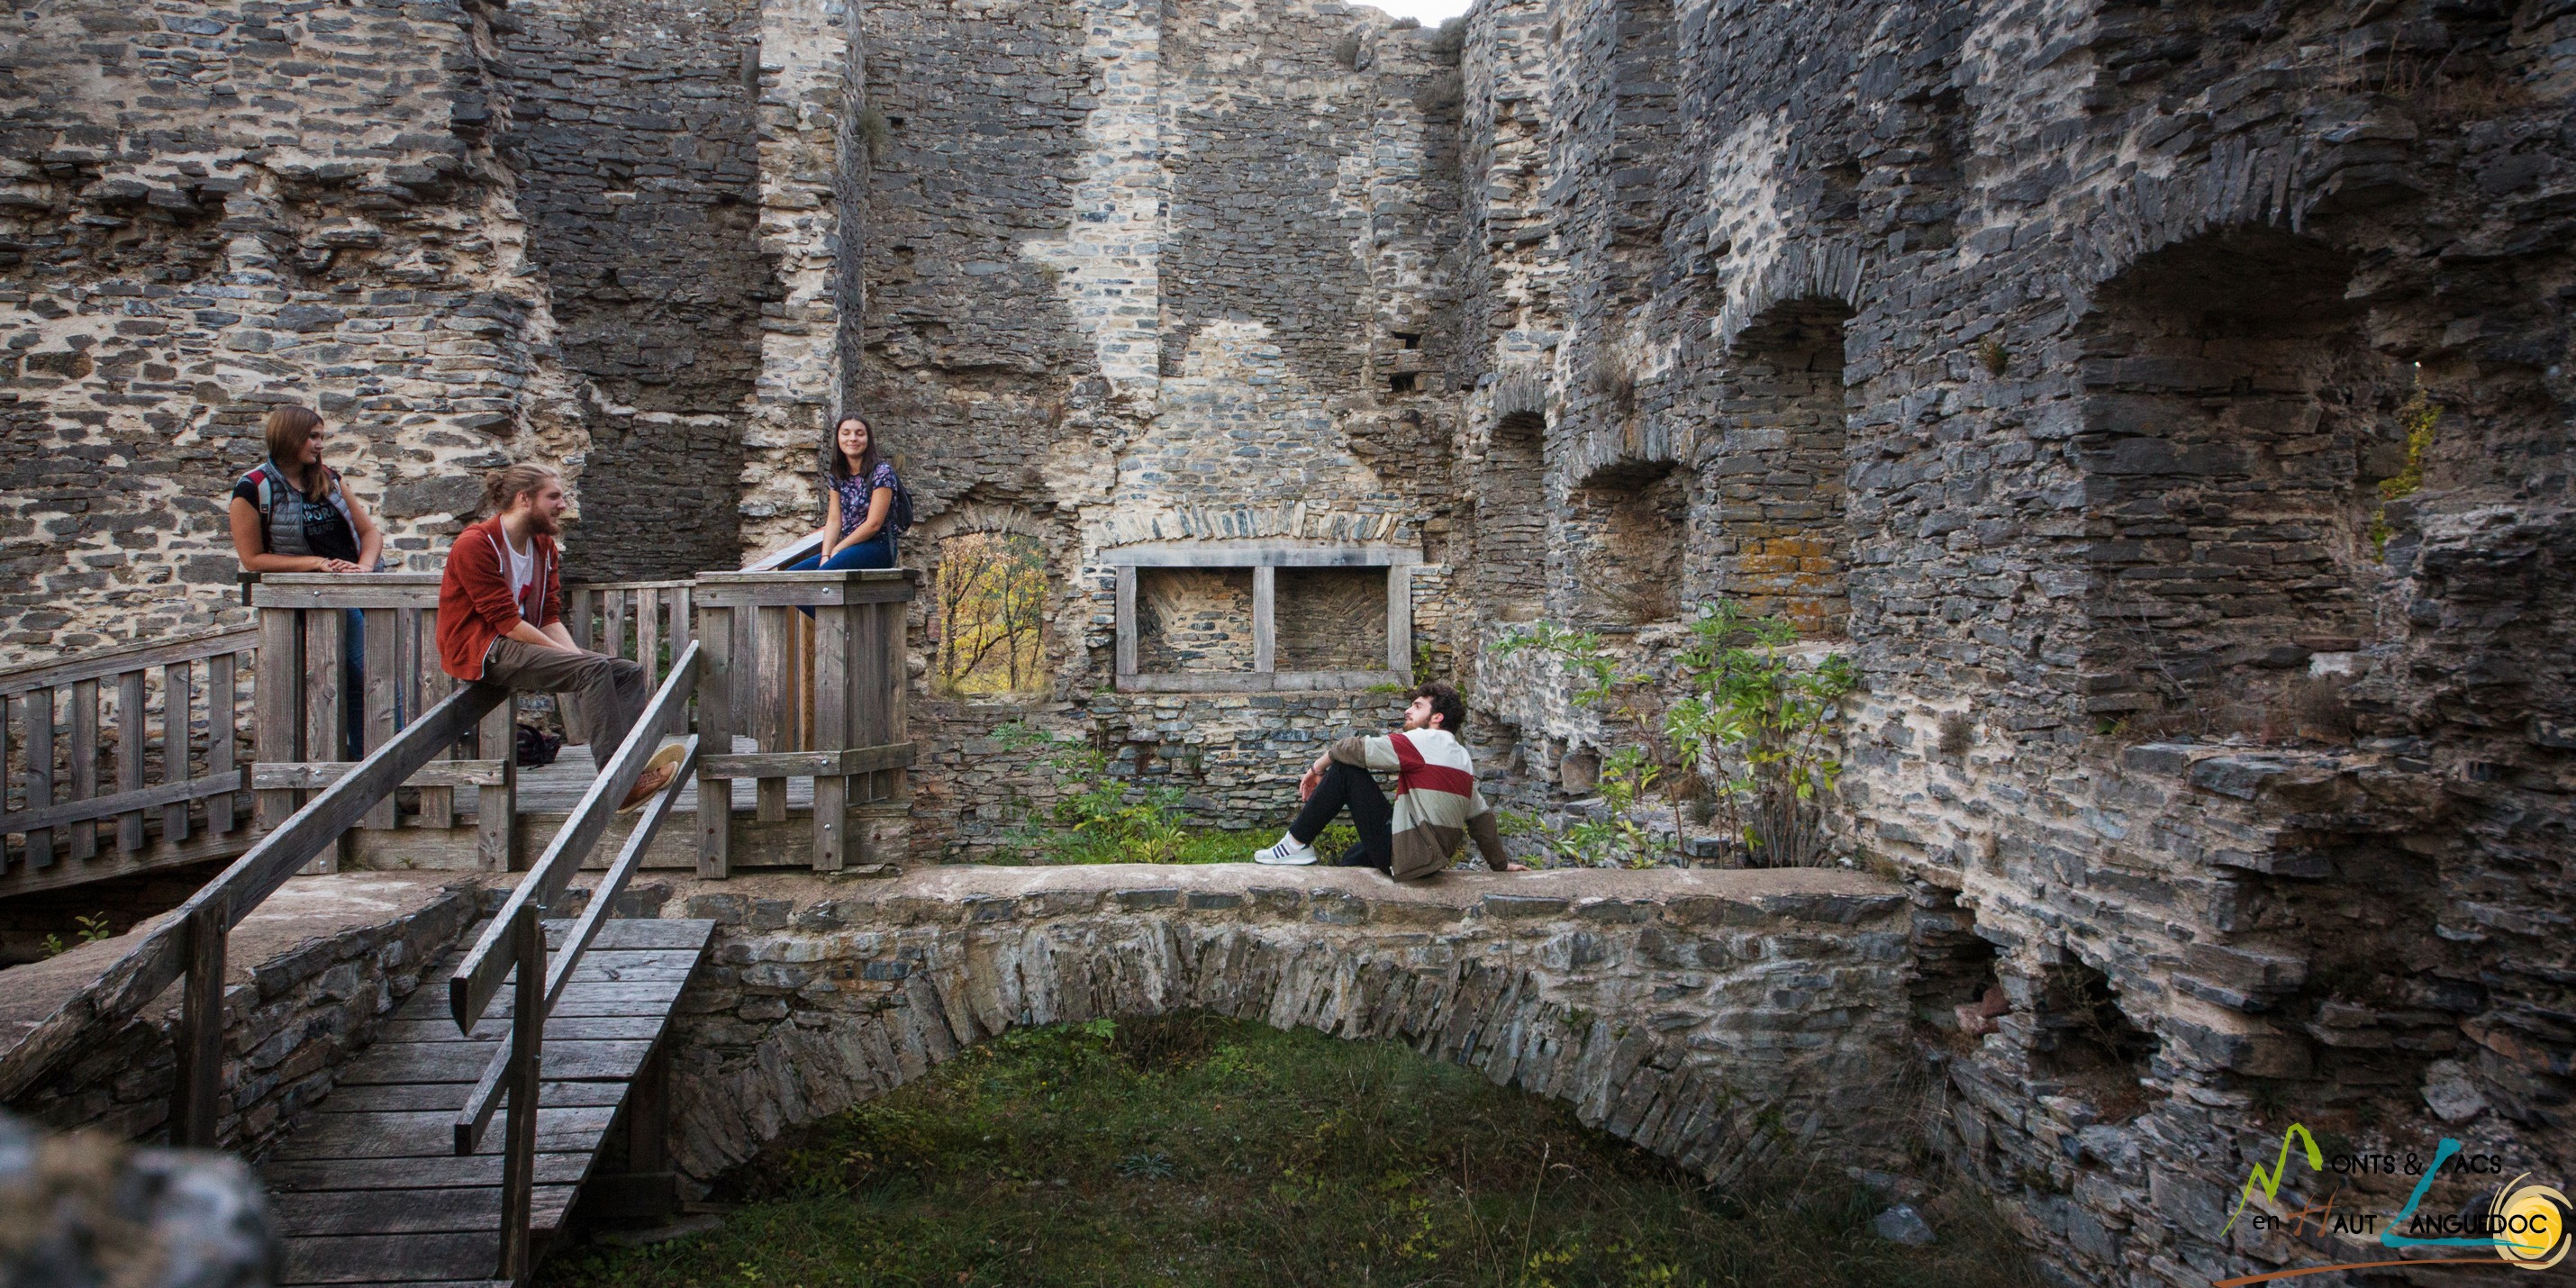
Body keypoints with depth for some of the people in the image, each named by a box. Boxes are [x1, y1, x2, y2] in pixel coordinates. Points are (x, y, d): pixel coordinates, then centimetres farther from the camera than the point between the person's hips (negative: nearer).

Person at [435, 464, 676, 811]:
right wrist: (574, 658, -22)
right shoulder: (474, 545, -13)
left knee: (629, 672, -9)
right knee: (593, 670, -29)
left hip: (524, 646, 9)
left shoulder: (544, 546, 13)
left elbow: (550, 617, 8)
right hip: (482, 651, -9)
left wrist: (577, 655, -12)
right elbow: (506, 622, -19)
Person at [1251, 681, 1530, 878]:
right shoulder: (1463, 758, 17)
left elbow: (1358, 749, -11)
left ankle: (1297, 845, -2)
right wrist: (1501, 864, 28)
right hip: (1432, 858, 9)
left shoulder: (1424, 741, -9)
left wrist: (1317, 768, 5)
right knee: (1351, 860, 31)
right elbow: (1482, 816, 20)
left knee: (1344, 769, -6)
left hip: (1404, 854, -9)